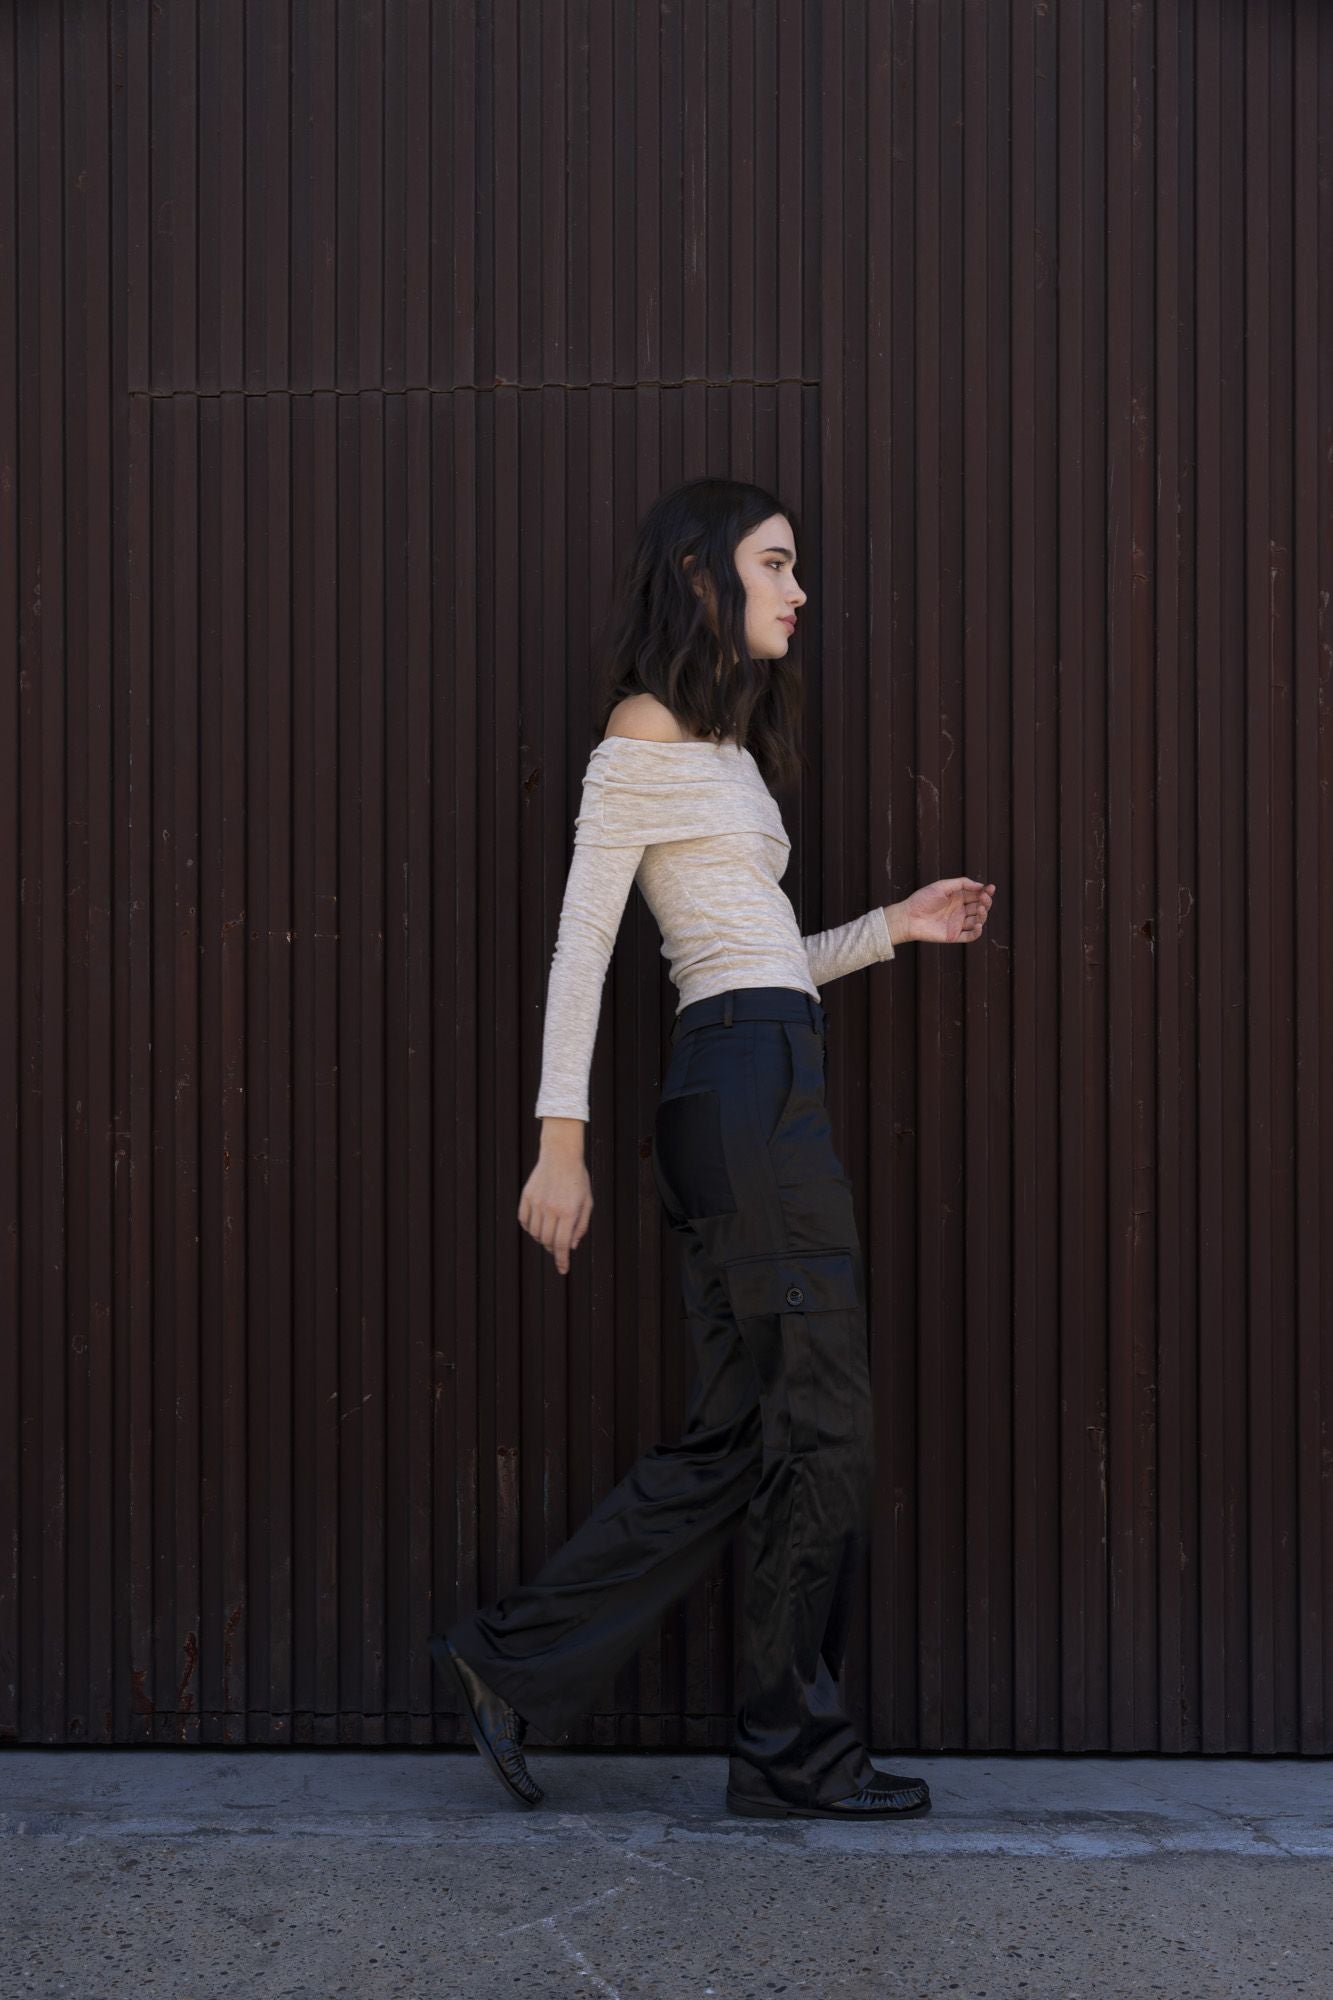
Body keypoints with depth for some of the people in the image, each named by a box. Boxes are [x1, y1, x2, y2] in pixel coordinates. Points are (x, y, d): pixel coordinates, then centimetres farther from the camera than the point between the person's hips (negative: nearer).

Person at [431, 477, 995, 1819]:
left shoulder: (722, 747, 23)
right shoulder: (644, 735, -4)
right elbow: (580, 940, -9)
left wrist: (894, 926, 19)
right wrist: (561, 1137, -14)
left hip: (760, 1091, 9)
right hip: (745, 1088, -9)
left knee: (735, 1440, 9)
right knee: (821, 1426, -2)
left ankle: (512, 1665, 15)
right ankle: (797, 1756, 11)